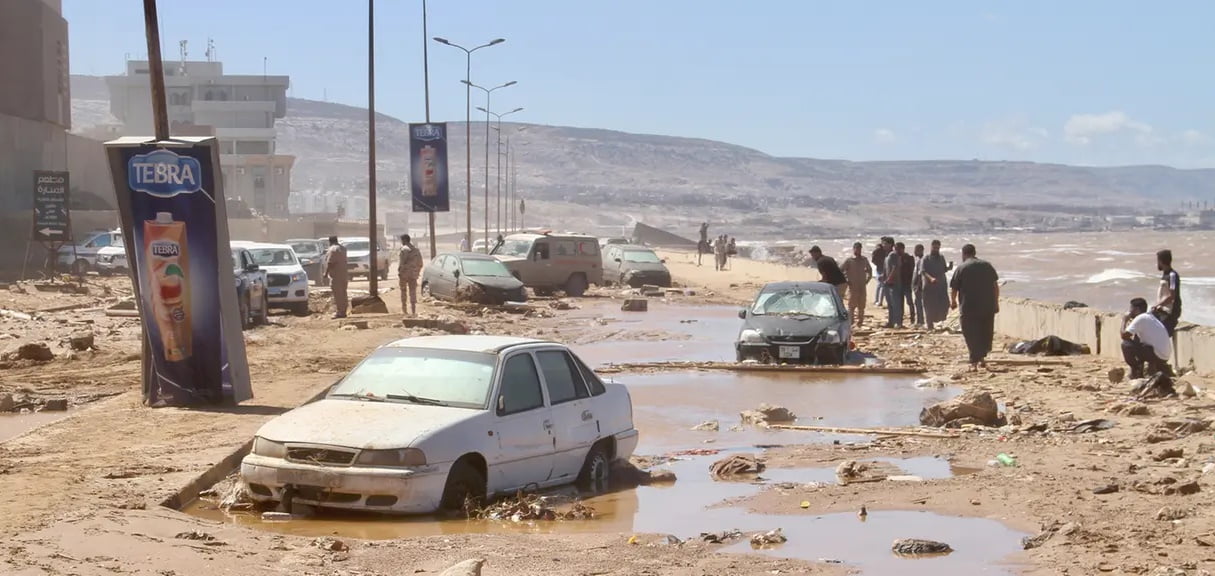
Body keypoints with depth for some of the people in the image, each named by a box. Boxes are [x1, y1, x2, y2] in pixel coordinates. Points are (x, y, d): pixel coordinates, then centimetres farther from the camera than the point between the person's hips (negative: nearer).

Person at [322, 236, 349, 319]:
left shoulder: (332, 249, -13)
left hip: (336, 276, -9)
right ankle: (343, 311, 16)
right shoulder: (342, 248, 15)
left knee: (337, 294, -7)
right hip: (343, 275, 9)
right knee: (343, 294, 12)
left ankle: (339, 312, -9)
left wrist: (326, 273, -12)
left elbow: (330, 263, -18)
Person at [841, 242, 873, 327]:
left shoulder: (864, 260, 10)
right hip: (853, 287, -4)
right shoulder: (849, 261, -4)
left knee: (861, 306, 7)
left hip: (862, 287, 4)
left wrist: (867, 279, 13)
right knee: (852, 305, -8)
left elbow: (869, 270, 24)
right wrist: (847, 281, -9)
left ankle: (860, 322, 15)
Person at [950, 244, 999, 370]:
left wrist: (953, 302, 18)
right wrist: (996, 303, 15)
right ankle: (982, 357, 25)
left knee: (972, 335, 0)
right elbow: (996, 286, 9)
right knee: (986, 333, 19)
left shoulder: (961, 268, -4)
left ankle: (974, 362, -7)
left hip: (969, 308, -4)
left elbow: (954, 289, 0)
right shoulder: (987, 265, 8)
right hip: (988, 307, 4)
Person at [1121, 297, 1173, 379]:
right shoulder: (1150, 316, 18)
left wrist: (1124, 321, 0)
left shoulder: (1140, 318, -11)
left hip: (1157, 355, -9)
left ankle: (1135, 372, 0)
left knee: (1126, 345, -12)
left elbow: (1124, 336, -14)